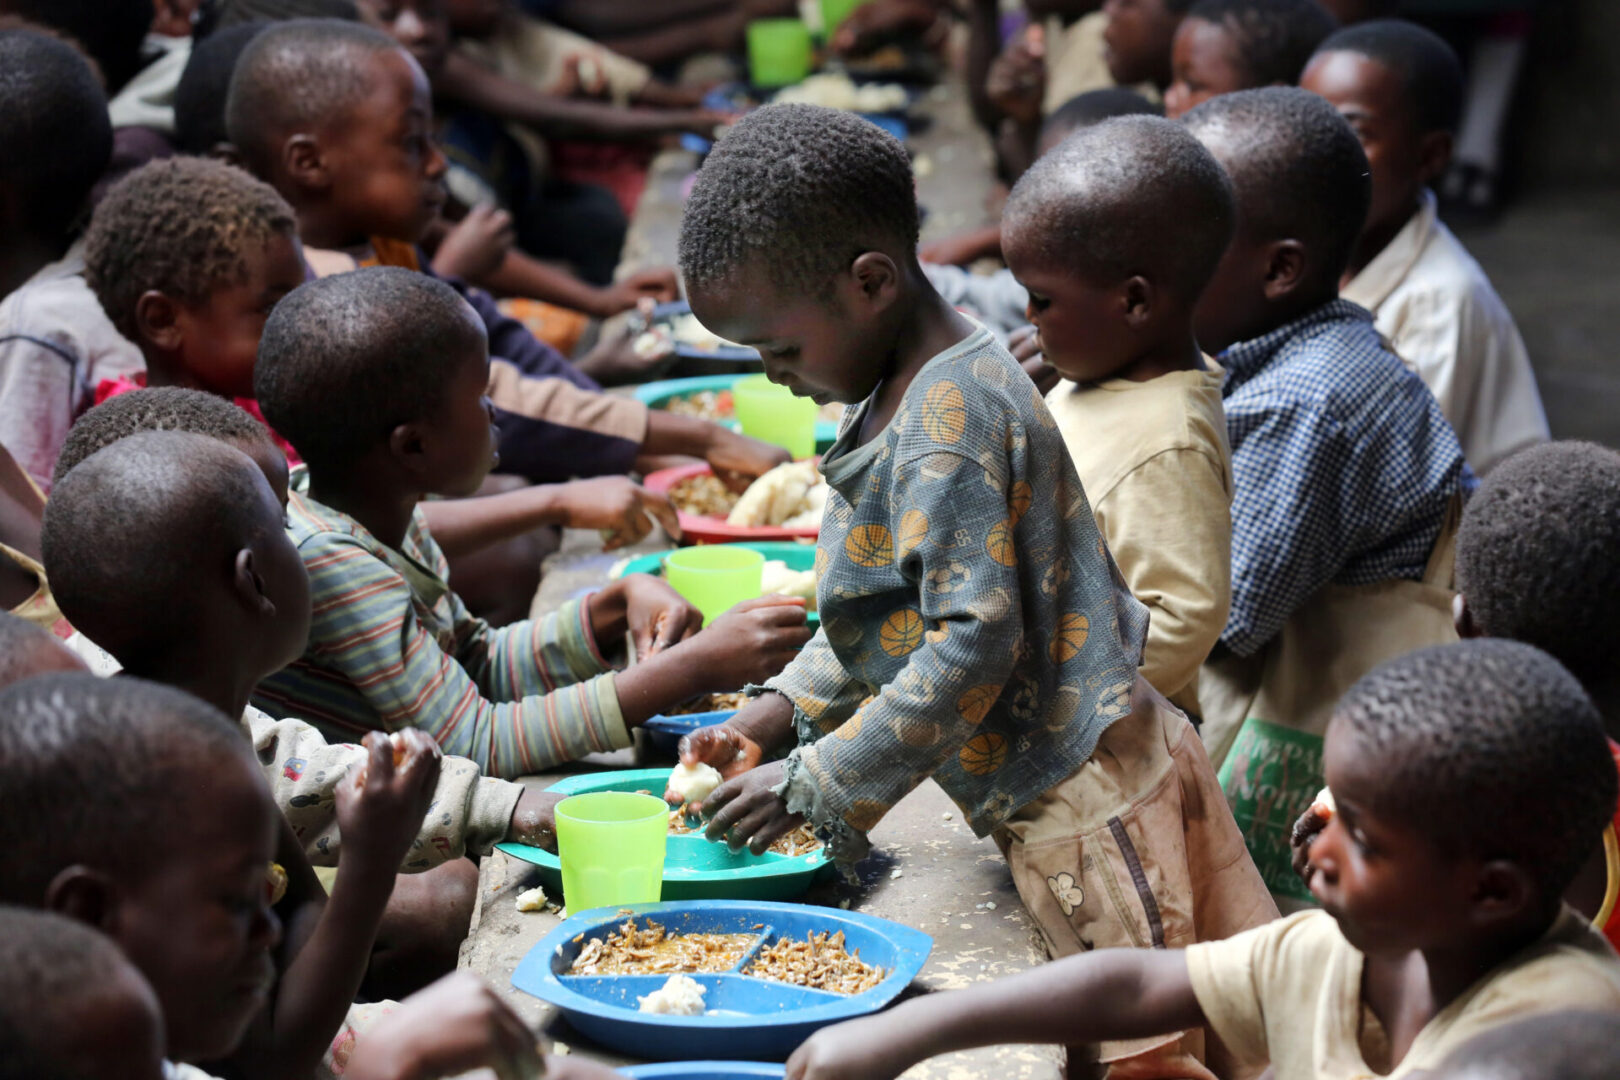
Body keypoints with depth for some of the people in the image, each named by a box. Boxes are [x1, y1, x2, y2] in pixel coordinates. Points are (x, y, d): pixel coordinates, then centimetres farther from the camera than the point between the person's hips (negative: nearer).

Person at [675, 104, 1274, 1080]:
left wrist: (812, 788, -18)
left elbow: (972, 646, -25)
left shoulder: (950, 422, -21)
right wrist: (771, 717, 10)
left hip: (1078, 805, -10)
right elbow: (902, 601, 19)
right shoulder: (937, 386, 10)